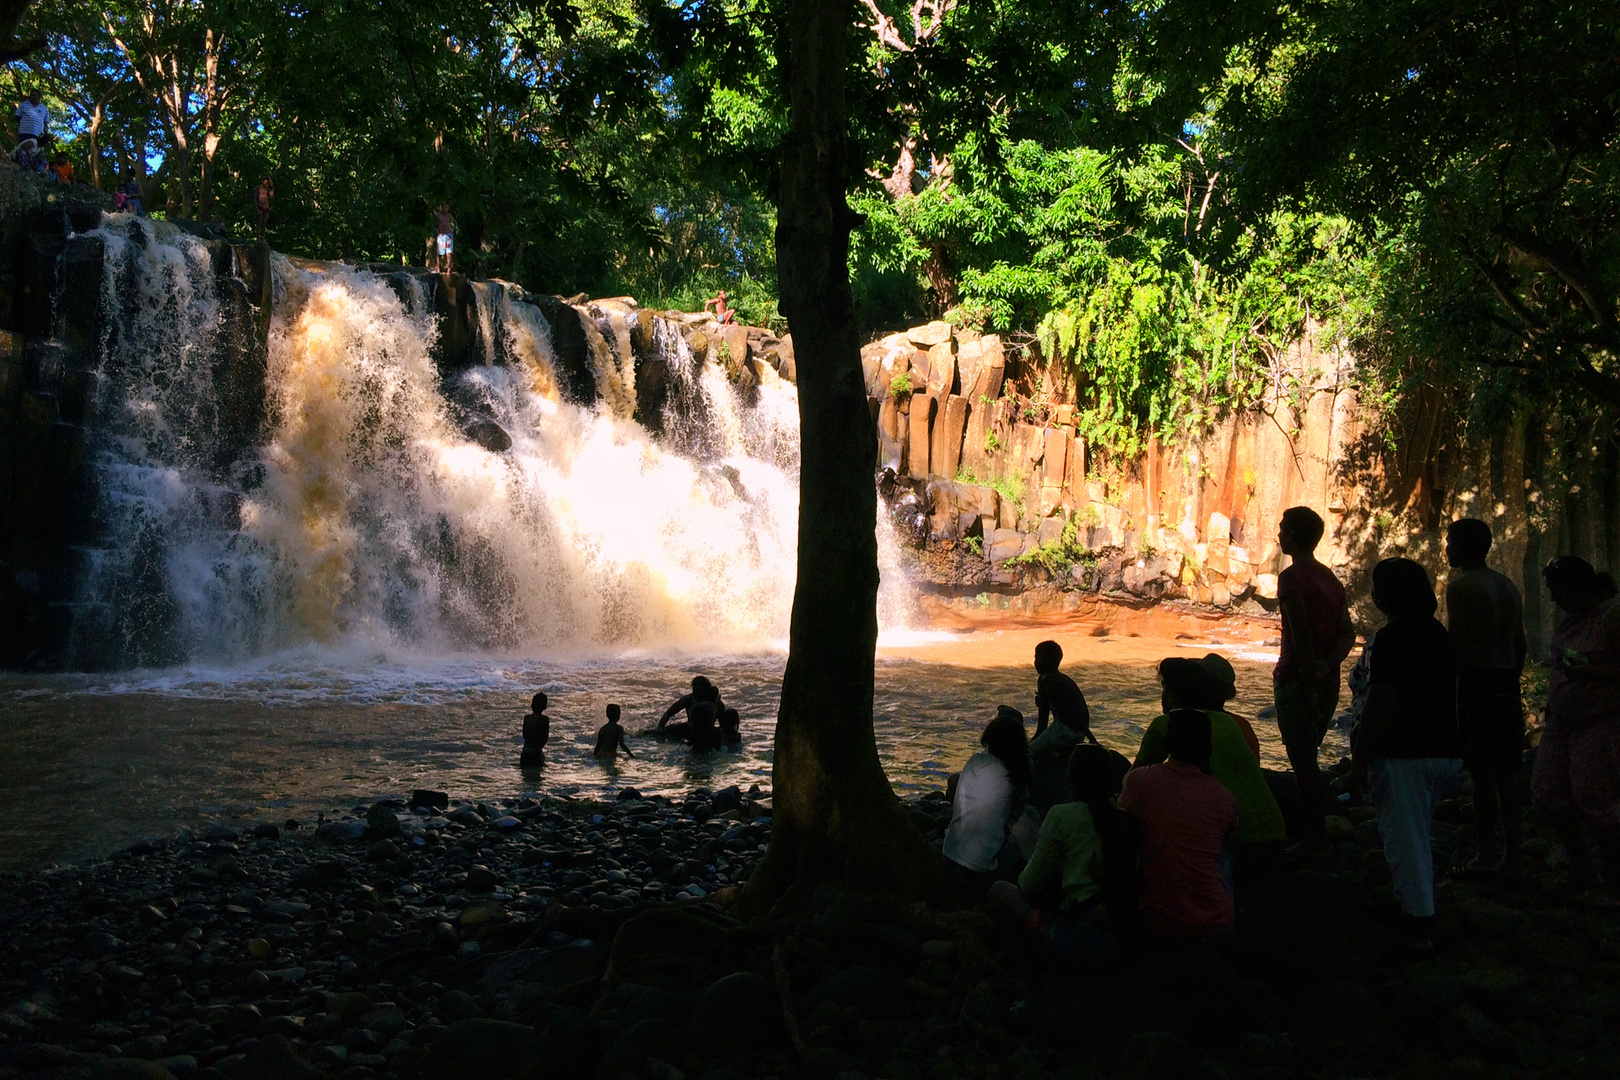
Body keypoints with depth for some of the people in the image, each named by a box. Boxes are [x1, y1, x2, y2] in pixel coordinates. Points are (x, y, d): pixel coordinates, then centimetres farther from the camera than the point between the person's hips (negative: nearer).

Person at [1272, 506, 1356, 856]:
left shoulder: (1291, 578, -12)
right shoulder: (1330, 578, 14)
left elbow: (1302, 636, -19)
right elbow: (1348, 633, 7)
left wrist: (1309, 685, -18)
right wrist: (1329, 665, -6)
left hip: (1297, 678, -8)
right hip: (1328, 679, 8)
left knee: (1302, 761, -4)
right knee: (1308, 758, 17)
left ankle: (1316, 841, -3)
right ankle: (1317, 835, 21)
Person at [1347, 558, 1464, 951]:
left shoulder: (1393, 638, -16)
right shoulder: (1439, 634, 11)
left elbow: (1381, 707, -19)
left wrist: (1360, 761, -13)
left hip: (1405, 753, -9)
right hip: (1445, 751, 9)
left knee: (1405, 837, -1)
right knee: (1418, 833, 22)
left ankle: (1416, 926, 3)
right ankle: (1418, 908, 31)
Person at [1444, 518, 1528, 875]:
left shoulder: (1460, 586, -10)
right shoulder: (1508, 586, 14)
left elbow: (1455, 643, -16)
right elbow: (1521, 645, 16)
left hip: (1474, 683, -7)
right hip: (1506, 684, 7)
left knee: (1481, 773, -4)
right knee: (1506, 772, 11)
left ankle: (1486, 856, -1)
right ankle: (1511, 856, 15)